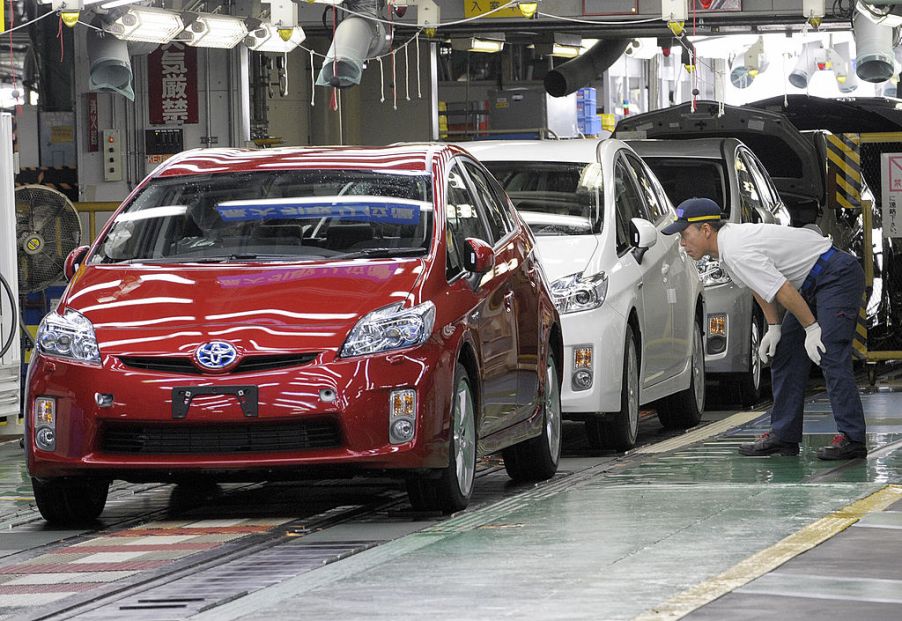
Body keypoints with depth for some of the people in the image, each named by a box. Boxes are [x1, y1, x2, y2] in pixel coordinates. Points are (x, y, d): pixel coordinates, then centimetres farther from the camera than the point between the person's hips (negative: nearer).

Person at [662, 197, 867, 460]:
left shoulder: (737, 253, -25)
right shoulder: (727, 241, 7)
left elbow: (783, 290, -26)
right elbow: (761, 285, 18)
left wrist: (811, 328, -17)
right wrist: (774, 327, 10)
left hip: (838, 277, -11)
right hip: (812, 284, 11)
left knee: (831, 357, -18)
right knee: (786, 354, 11)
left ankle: (852, 439, -19)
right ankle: (784, 436, 14)